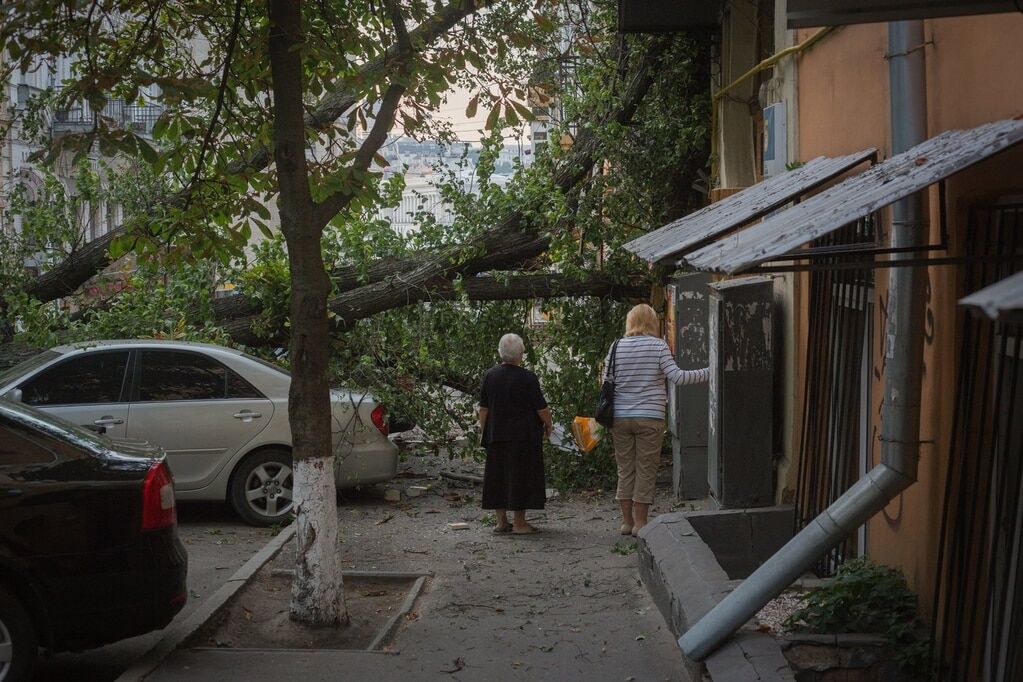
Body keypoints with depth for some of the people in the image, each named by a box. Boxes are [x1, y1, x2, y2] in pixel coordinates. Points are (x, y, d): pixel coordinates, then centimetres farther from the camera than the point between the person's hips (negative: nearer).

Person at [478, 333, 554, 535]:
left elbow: (483, 407, 5)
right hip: (523, 435, -4)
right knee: (521, 475, 1)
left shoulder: (490, 375, 1)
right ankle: (519, 522, 2)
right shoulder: (527, 378, -12)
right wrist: (548, 424, 8)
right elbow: (541, 408, -8)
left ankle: (501, 521, 13)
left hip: (496, 435, 5)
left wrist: (483, 428, 16)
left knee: (498, 475, 10)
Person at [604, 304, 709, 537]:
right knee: (646, 470, 4)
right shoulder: (658, 345, -4)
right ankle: (640, 522, 5)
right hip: (650, 417, -3)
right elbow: (677, 377, -11)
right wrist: (708, 373, -5)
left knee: (625, 470, 10)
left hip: (620, 418, 3)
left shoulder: (617, 346, 4)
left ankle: (627, 520, 14)